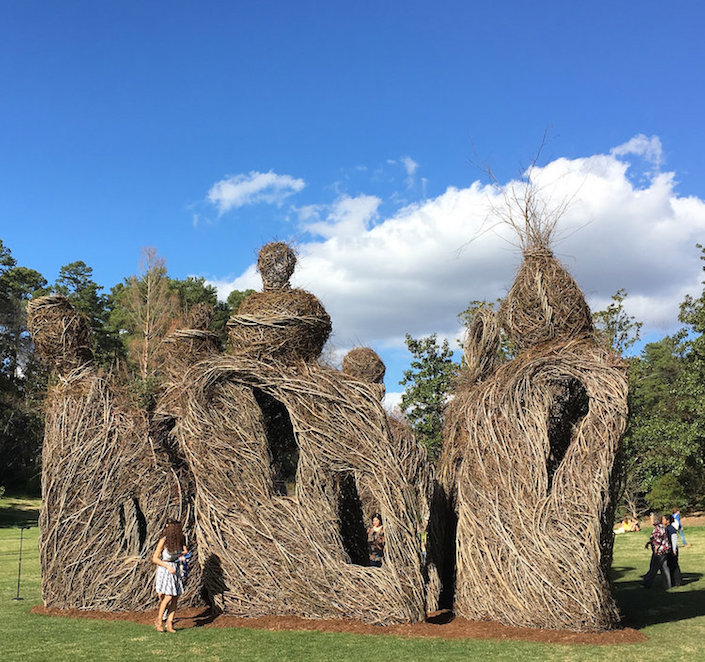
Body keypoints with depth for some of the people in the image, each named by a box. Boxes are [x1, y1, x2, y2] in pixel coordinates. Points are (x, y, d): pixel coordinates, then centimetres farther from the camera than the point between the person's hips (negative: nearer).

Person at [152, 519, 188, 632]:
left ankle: (169, 624, 8)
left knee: (175, 598, 1)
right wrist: (168, 567, -20)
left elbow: (185, 551, 12)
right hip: (164, 569, -6)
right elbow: (155, 559, -13)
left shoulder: (179, 539, 2)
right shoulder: (164, 541, -14)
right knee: (168, 597, -13)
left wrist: (183, 554, -11)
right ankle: (159, 620, 5)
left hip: (176, 570, 6)